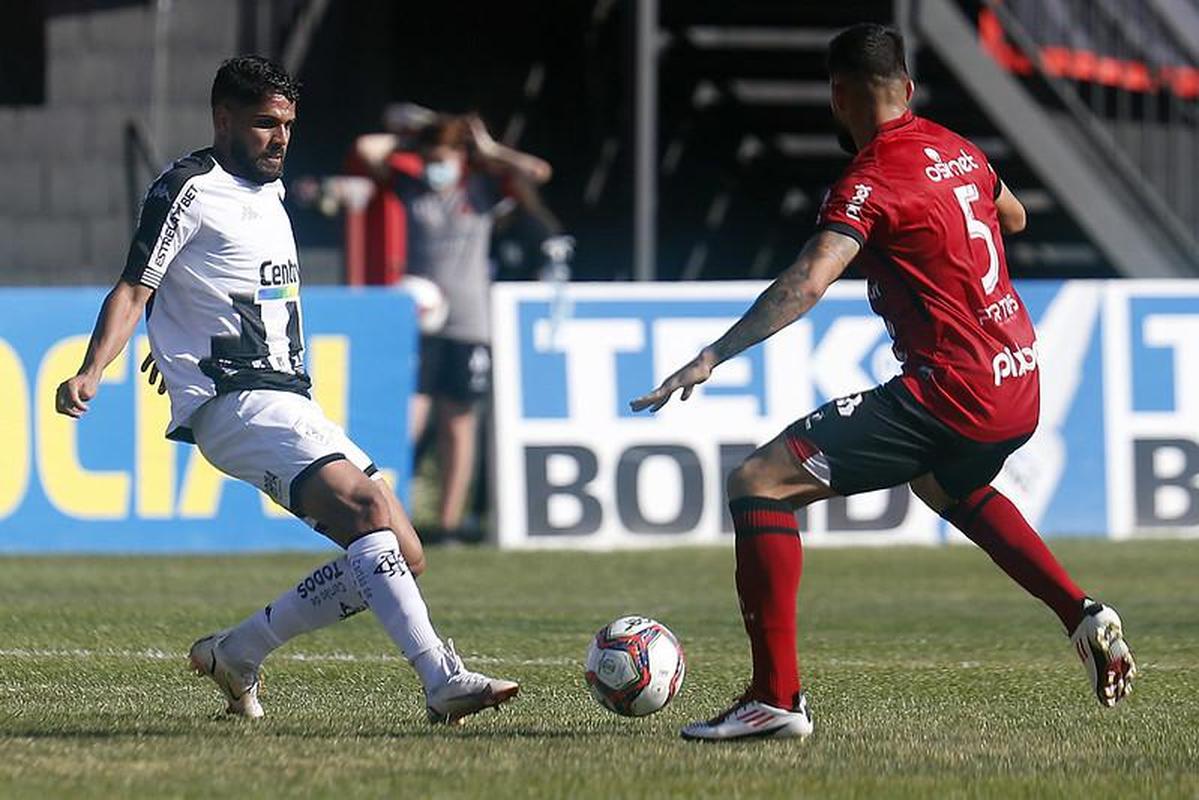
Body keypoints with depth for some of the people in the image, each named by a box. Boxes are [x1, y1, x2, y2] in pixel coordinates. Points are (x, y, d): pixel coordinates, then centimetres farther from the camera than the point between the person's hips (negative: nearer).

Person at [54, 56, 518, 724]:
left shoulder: (270, 191, 21)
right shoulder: (191, 189, -5)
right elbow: (133, 291, -9)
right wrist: (90, 374, -22)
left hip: (292, 405, 9)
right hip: (235, 403, -9)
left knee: (403, 557, 0)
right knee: (367, 505, -29)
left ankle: (236, 655, 11)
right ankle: (443, 681, -39)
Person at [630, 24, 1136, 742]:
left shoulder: (872, 182, -13)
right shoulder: (957, 150, 11)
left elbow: (808, 283, -28)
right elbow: (1014, 217, 32)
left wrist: (713, 357, -31)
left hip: (951, 393, -9)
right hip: (1021, 381, 9)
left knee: (760, 485, -9)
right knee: (949, 486, 42)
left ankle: (777, 697, -16)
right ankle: (1085, 617, 31)